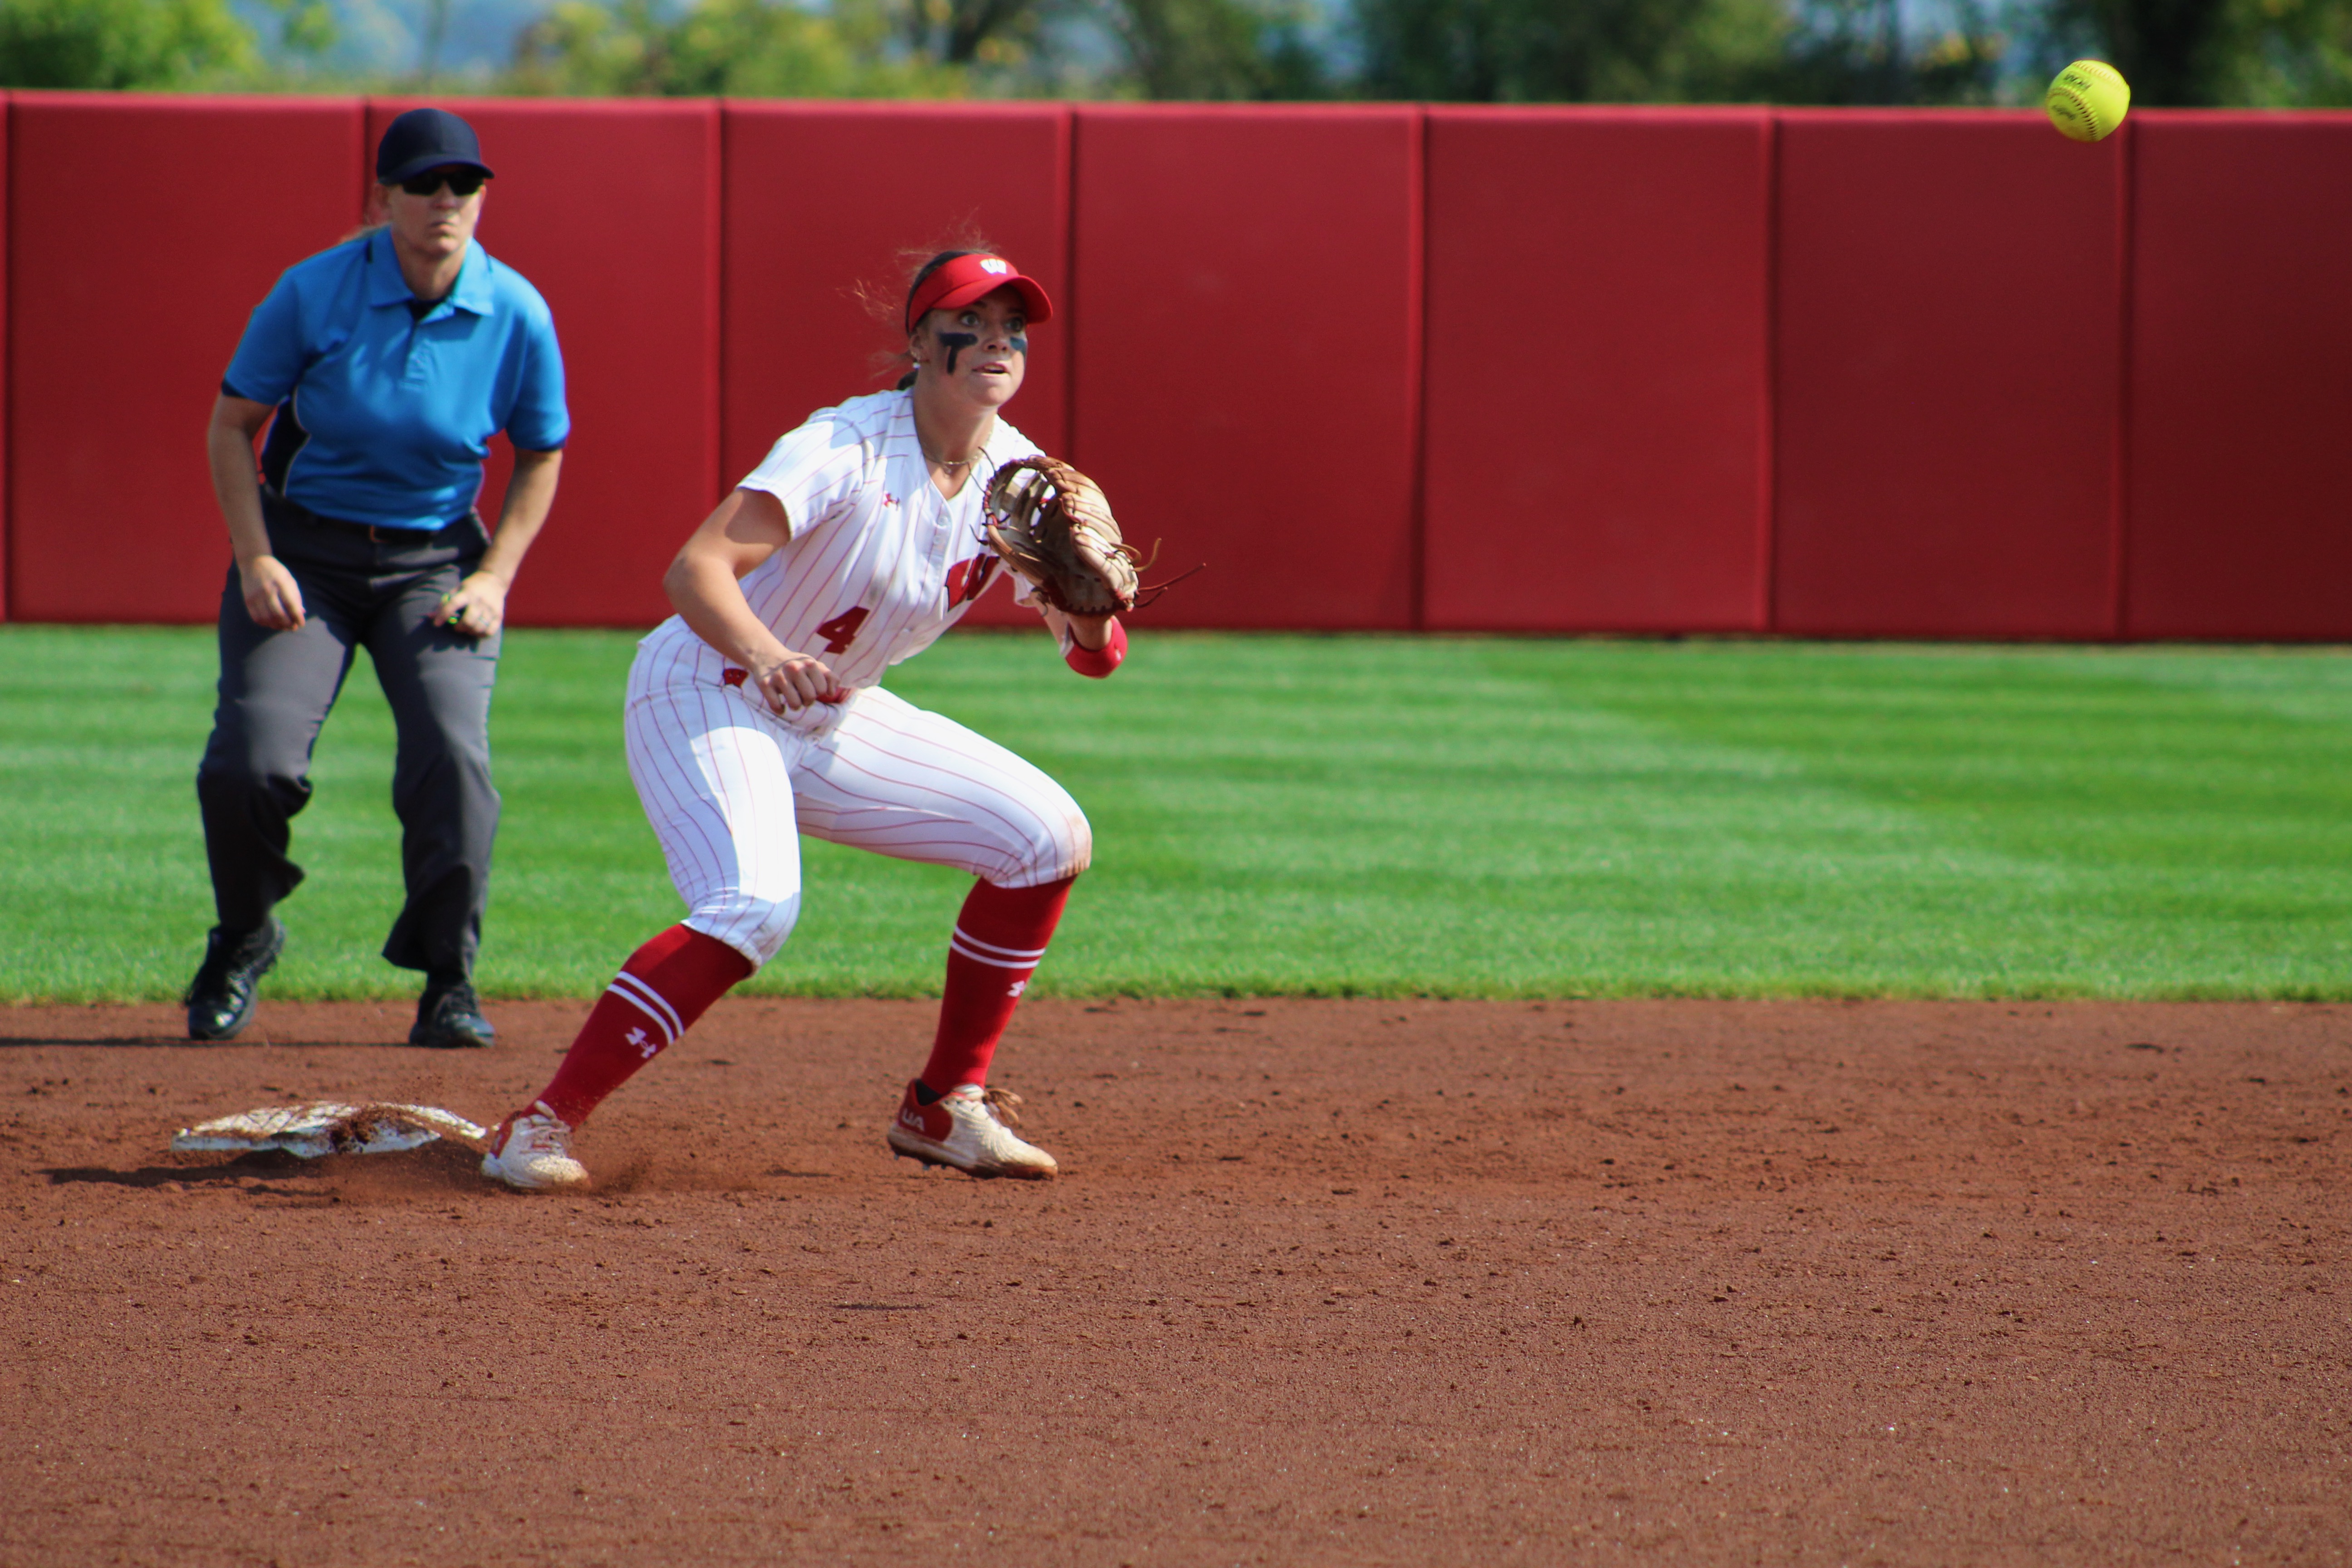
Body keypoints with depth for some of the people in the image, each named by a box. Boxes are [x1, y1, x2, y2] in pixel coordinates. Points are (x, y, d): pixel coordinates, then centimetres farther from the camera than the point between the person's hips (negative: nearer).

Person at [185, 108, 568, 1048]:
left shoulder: (516, 316, -8)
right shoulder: (313, 293, -12)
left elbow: (541, 457, 6)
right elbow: (232, 424, -2)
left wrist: (494, 579, -6)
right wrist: (255, 562, -12)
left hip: (436, 561, 1)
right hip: (303, 551, -1)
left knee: (452, 753, -21)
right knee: (250, 762, -15)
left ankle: (449, 980, -4)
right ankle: (243, 941, 15)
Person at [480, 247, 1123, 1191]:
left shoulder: (1017, 477, -5)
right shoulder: (848, 447, -24)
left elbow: (1095, 657, -7)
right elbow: (696, 566, -36)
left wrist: (1088, 609, -31)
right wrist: (765, 654, -56)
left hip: (831, 721, 7)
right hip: (704, 696, -7)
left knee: (1048, 839, -1)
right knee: (754, 905, -32)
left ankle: (944, 1105, 11)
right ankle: (540, 1126, -27)